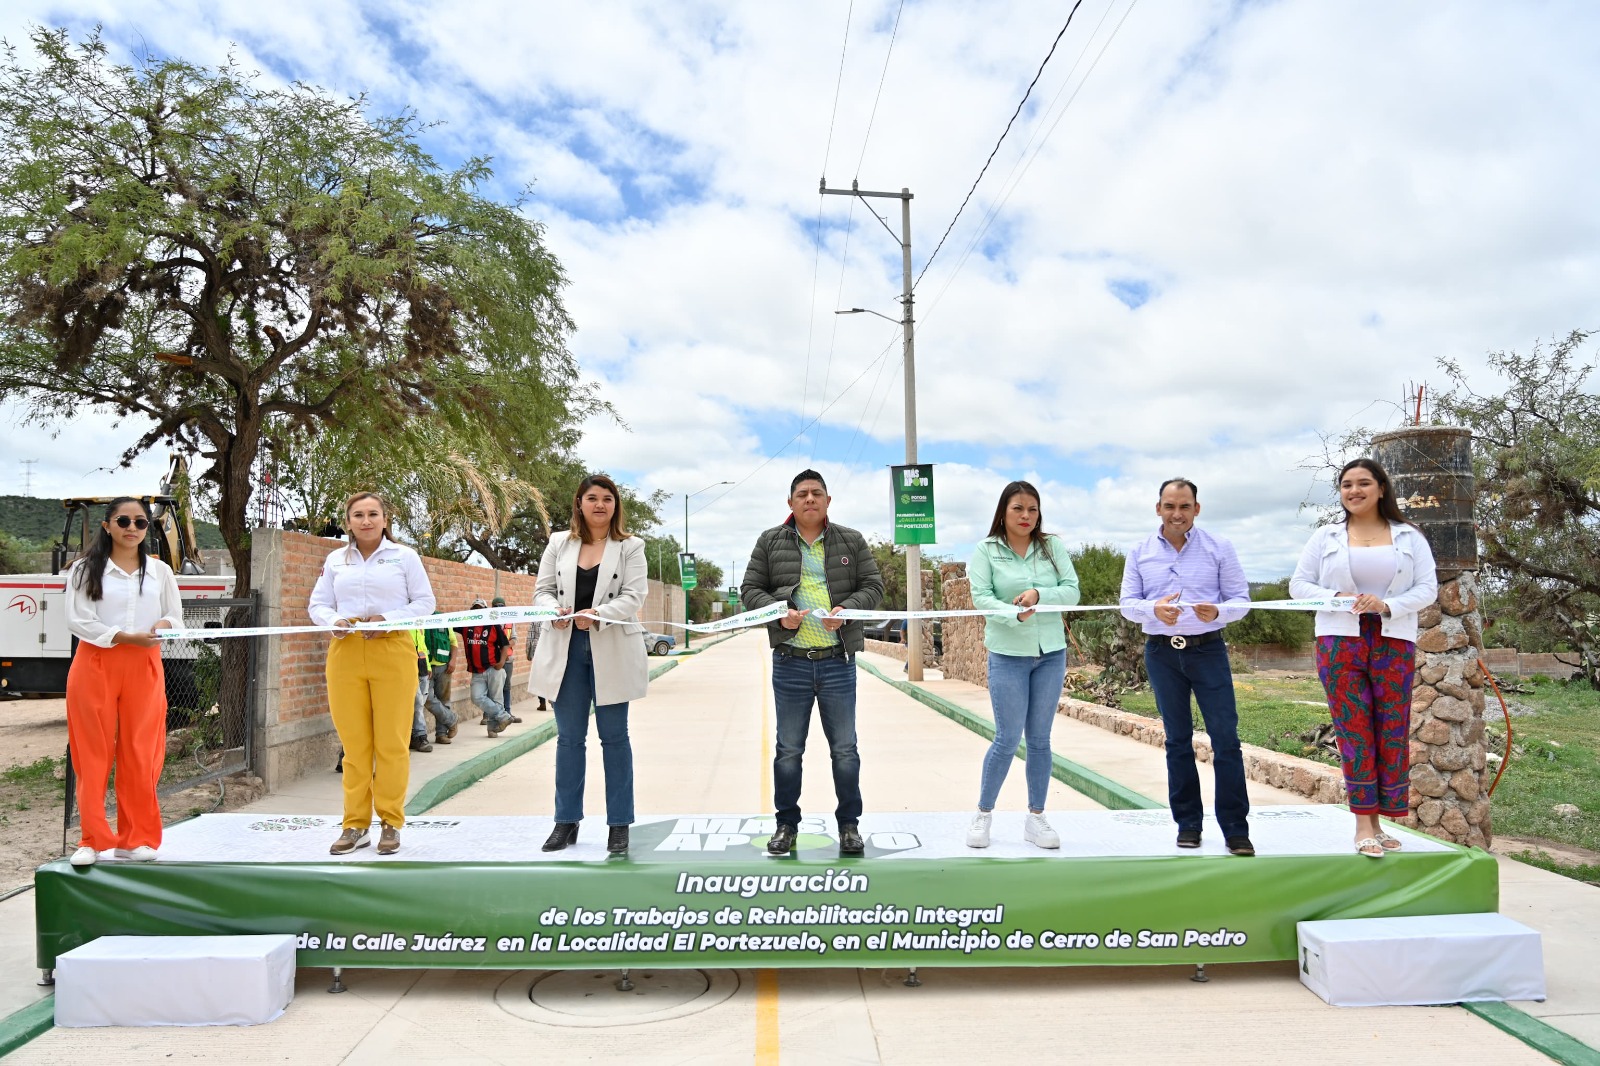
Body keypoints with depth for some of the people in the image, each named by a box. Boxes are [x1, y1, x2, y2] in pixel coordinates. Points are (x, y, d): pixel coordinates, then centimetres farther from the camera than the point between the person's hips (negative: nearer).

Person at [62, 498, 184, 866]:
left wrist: (164, 625, -12)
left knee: (141, 756, 1)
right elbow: (77, 621, -5)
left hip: (144, 669, 2)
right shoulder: (85, 570, 4)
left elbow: (177, 619, 11)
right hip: (95, 665, -2)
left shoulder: (160, 571, 12)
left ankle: (136, 839, 9)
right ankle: (92, 840, 8)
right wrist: (125, 637, -16)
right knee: (94, 756, 0)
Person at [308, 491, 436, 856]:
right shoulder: (335, 560, 14)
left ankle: (391, 823, 8)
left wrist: (389, 620, -11)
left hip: (393, 651, -2)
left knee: (392, 742, -1)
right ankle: (356, 824, 12)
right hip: (346, 653, 2)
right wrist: (334, 621, -8)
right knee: (353, 743, 2)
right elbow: (318, 604, 15)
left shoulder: (404, 556, 6)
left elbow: (425, 602, 4)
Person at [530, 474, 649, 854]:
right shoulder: (559, 543, 9)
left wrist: (597, 615, -25)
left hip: (612, 651, -2)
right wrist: (553, 610, -15)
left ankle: (619, 824, 14)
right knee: (569, 737, 9)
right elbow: (542, 590, 7)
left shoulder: (631, 547, 1)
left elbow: (632, 597, -8)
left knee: (614, 737, 6)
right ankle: (567, 821, 20)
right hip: (566, 649, 2)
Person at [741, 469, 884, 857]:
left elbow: (873, 585, 6)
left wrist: (847, 609, -13)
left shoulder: (852, 541, 7)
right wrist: (778, 613, -13)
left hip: (839, 663, 0)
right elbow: (750, 589, 5)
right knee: (788, 750, 10)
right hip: (790, 663, 0)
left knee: (845, 748, 8)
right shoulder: (770, 542, 6)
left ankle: (849, 824, 23)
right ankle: (786, 824, 23)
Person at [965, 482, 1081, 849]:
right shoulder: (986, 551, -3)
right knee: (1008, 739, -2)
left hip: (1051, 653, 3)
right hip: (1008, 655, -3)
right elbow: (981, 597, -12)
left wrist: (1039, 594, -19)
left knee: (1040, 739, 10)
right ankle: (983, 814, 16)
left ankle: (1036, 818, 21)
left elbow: (1072, 591, -2)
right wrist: (1016, 614, -28)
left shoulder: (1053, 547, 4)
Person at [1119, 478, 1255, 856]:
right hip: (1162, 652, 2)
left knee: (1226, 738, -5)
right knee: (1177, 740, 10)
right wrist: (1154, 609, -20)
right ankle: (1188, 822, 20)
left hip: (1208, 650, -2)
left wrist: (1217, 611, -23)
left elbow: (1241, 600, 0)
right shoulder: (1140, 552, 5)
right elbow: (1127, 604, 2)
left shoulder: (1218, 548, 0)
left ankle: (1236, 830, 3)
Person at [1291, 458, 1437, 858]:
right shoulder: (1325, 537, 9)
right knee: (1354, 730, -4)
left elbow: (1428, 588, 4)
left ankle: (1379, 823, 11)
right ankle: (1364, 825, -2)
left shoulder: (1409, 537, 9)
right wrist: (1335, 598, -12)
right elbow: (1299, 584, 6)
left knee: (1393, 731, 1)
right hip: (1340, 642, -1)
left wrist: (1388, 605, -13)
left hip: (1394, 644, 1)